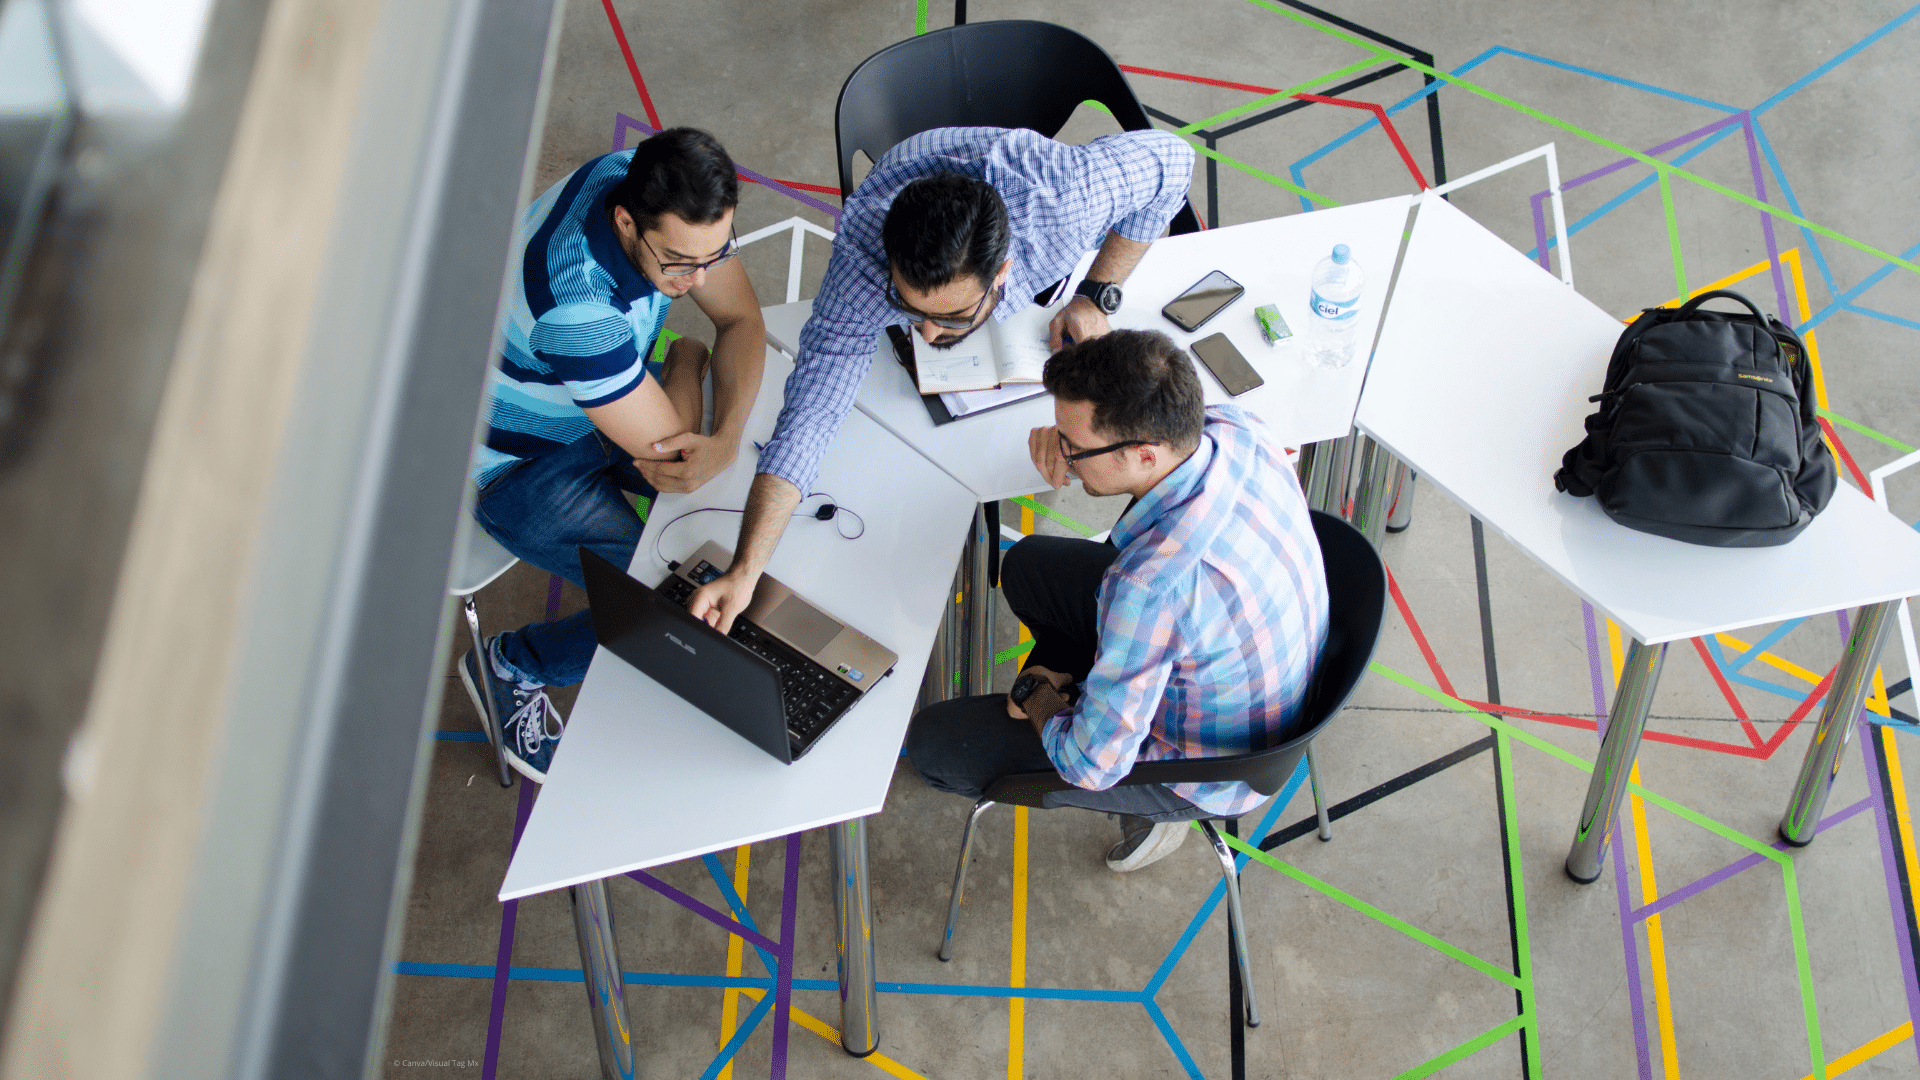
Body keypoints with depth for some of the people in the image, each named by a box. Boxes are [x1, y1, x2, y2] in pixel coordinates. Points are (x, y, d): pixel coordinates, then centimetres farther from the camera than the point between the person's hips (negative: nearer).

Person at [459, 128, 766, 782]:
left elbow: (741, 319, -11)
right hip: (522, 461, -7)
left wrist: (727, 439, -29)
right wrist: (685, 364, -13)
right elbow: (667, 455, -34)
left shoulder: (670, 198, -21)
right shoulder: (576, 301, -43)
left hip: (607, 401, 7)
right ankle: (511, 667, 10)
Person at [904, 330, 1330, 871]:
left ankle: (1149, 806, 14)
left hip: (1205, 764, -8)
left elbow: (1092, 765, -32)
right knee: (1028, 565, 20)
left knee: (931, 745, -1)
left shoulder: (1152, 583, -46)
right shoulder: (1232, 425, -22)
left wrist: (1041, 706, -10)